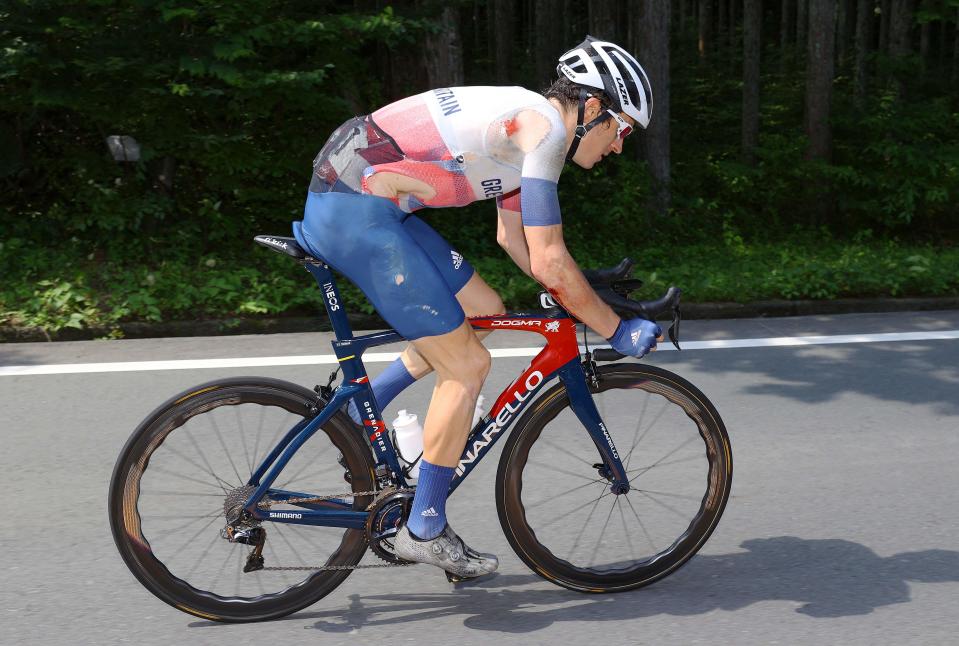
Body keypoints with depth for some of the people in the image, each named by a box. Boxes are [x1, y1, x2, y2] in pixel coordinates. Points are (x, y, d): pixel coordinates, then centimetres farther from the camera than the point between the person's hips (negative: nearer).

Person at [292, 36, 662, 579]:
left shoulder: (523, 126, 18)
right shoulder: (545, 127, -12)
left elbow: (514, 238, 27)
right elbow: (549, 261, -15)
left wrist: (581, 297, 24)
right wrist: (617, 331, -5)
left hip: (349, 197, 10)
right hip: (357, 211, -10)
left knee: (485, 311, 16)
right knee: (466, 367, -4)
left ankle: (356, 415, 22)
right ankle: (425, 530, 10)